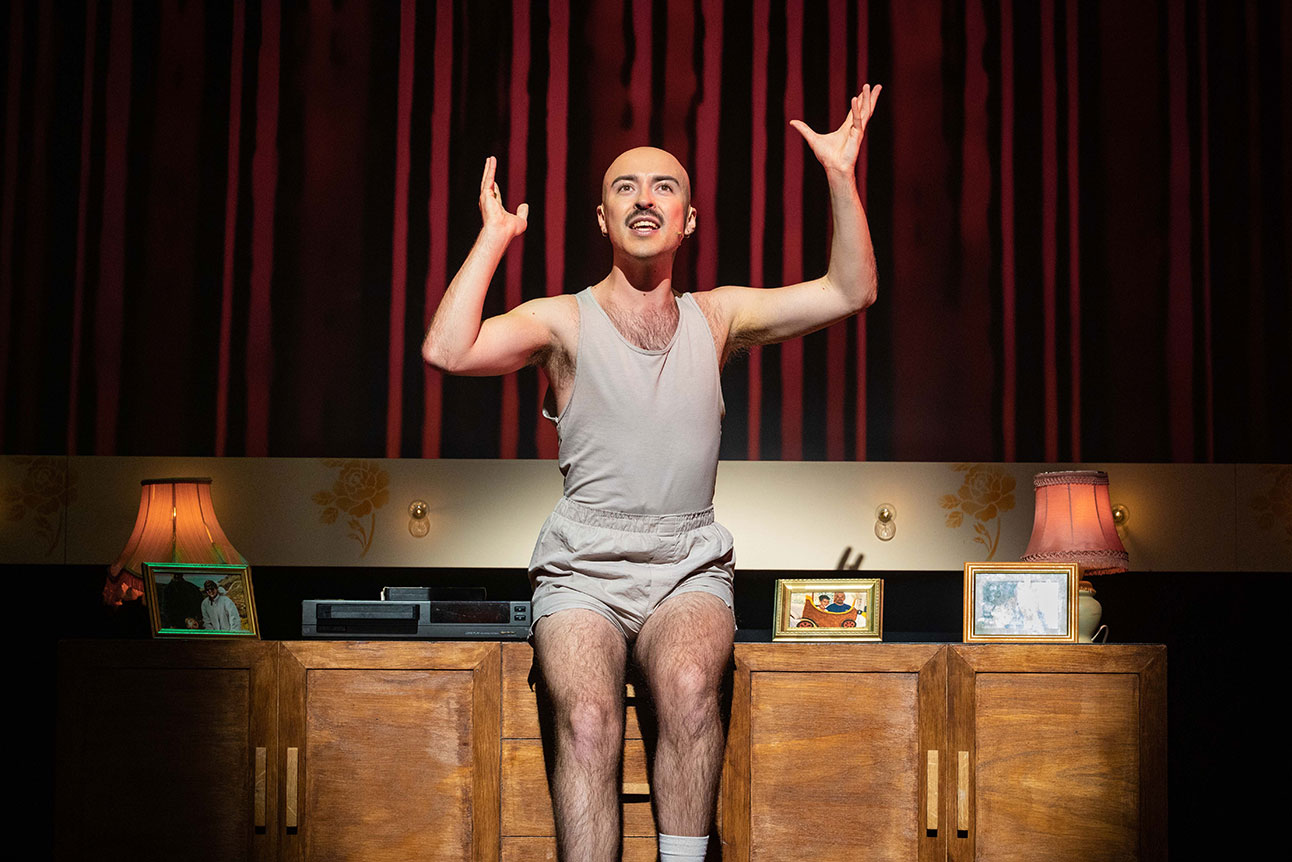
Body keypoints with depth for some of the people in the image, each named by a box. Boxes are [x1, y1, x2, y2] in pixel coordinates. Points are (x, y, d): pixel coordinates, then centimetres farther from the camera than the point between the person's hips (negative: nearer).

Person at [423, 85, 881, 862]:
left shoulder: (716, 317, 13)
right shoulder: (563, 321, 5)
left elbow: (849, 293, 7)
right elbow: (447, 351, -12)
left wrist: (842, 178, -1)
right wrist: (493, 238, -5)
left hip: (689, 569, 2)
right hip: (582, 571, -1)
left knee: (691, 688, -32)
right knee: (588, 721, -29)